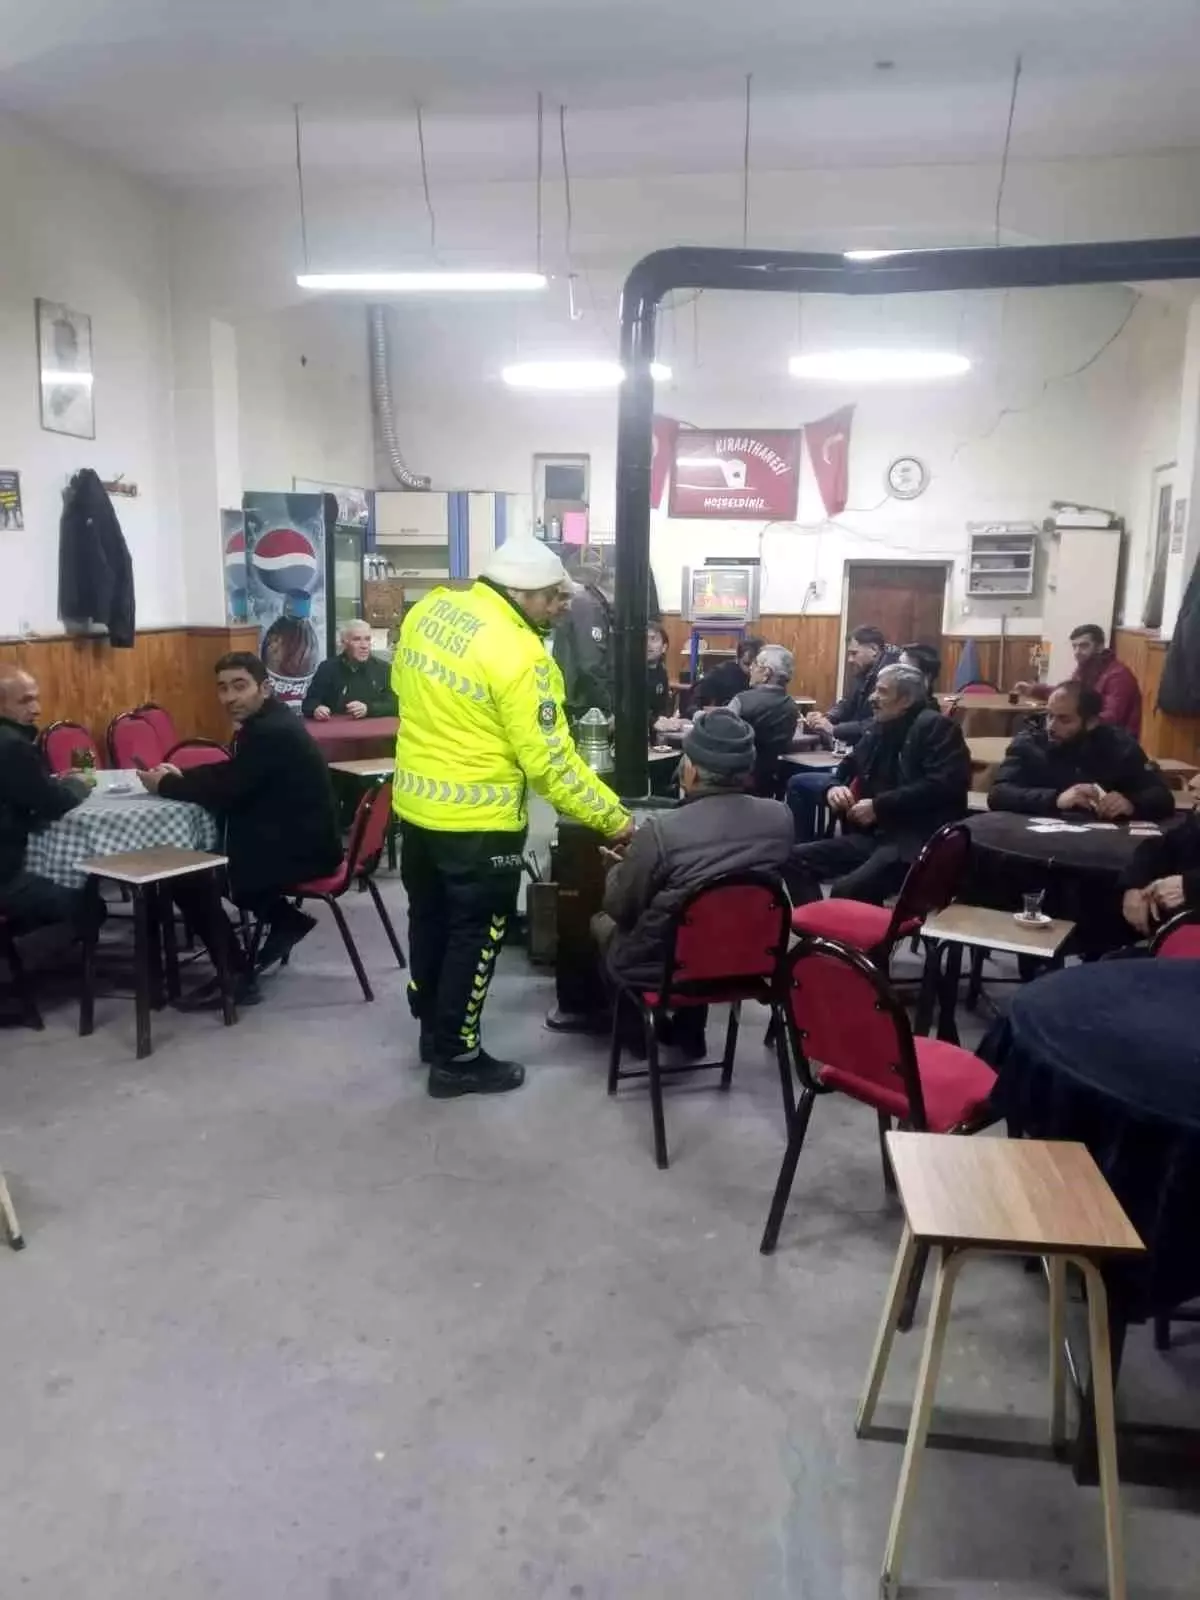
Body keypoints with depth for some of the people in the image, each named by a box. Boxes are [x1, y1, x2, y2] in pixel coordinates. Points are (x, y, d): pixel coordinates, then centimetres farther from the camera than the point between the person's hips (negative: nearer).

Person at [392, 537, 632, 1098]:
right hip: (477, 820, -8)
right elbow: (550, 762, -22)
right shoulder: (520, 658, -23)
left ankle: (433, 1030, 39)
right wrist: (614, 819, -15)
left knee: (430, 918, 22)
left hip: (415, 801, 8)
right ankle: (456, 1060, 19)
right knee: (475, 936, 7)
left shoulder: (429, 608, 0)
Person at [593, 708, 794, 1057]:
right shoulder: (780, 818, -12)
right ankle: (688, 1032, 37)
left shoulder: (661, 830, -27)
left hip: (665, 967, -4)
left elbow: (619, 908, -11)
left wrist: (622, 867, 10)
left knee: (602, 922, 25)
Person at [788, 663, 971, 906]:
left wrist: (879, 806, -17)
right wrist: (835, 788, 4)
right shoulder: (877, 730, 17)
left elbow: (943, 786, -19)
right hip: (873, 835, 8)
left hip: (917, 841, -8)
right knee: (796, 859, -7)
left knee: (847, 889, -31)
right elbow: (846, 770, 30)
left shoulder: (936, 727, -5)